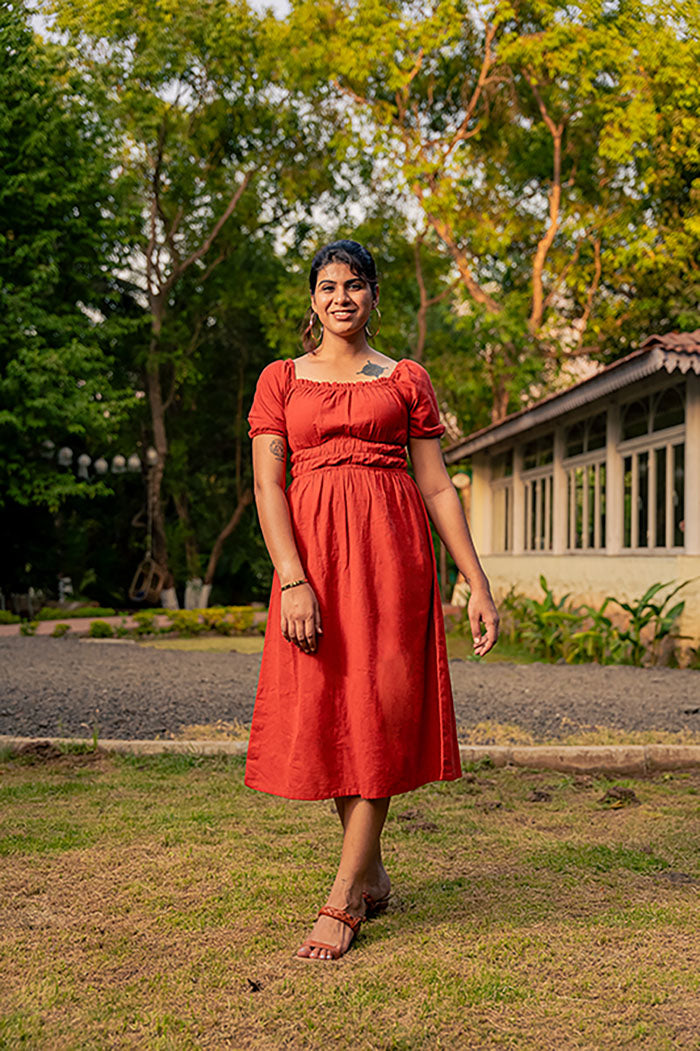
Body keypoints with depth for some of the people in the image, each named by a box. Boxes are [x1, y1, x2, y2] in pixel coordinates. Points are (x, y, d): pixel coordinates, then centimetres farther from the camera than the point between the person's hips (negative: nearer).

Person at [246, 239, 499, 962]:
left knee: (379, 709, -6)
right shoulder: (281, 379, 12)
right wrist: (293, 579, -13)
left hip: (391, 548, -1)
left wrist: (478, 583, 3)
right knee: (325, 711, 2)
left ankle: (342, 898, -1)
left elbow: (437, 485, 9)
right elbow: (267, 484, 1)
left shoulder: (406, 379, 11)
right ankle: (372, 878, 19)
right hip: (312, 549, 1)